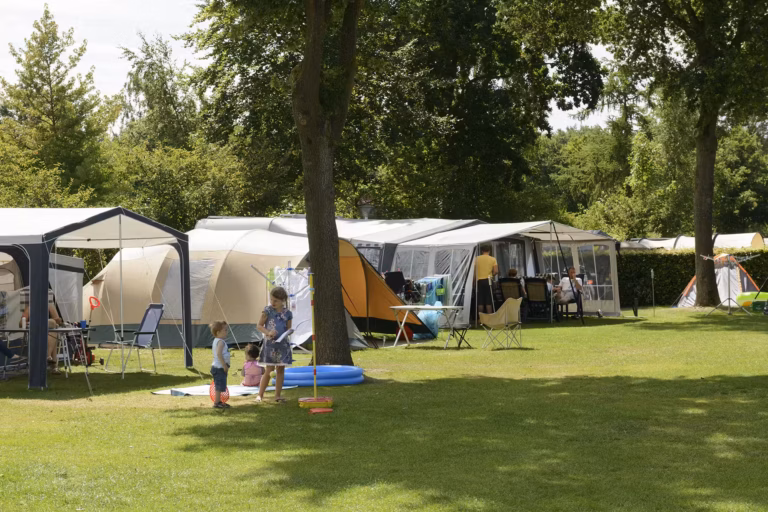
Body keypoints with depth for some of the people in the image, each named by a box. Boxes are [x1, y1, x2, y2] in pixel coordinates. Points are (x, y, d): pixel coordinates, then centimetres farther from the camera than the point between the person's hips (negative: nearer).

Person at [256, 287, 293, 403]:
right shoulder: (268, 311, -3)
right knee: (268, 370, -3)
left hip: (282, 344, 3)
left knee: (280, 370, 6)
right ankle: (260, 395, 7)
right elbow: (259, 326, 0)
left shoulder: (287, 313, 3)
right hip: (270, 344, -3)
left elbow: (288, 329, 11)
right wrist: (268, 332, -17)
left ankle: (277, 395, 15)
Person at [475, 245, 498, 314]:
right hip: (487, 280, -1)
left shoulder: (477, 259, 4)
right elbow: (496, 271, -6)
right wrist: (491, 275, 12)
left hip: (479, 281, 1)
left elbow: (474, 271, 0)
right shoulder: (492, 259, 1)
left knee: (480, 301, 5)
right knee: (488, 301, 1)